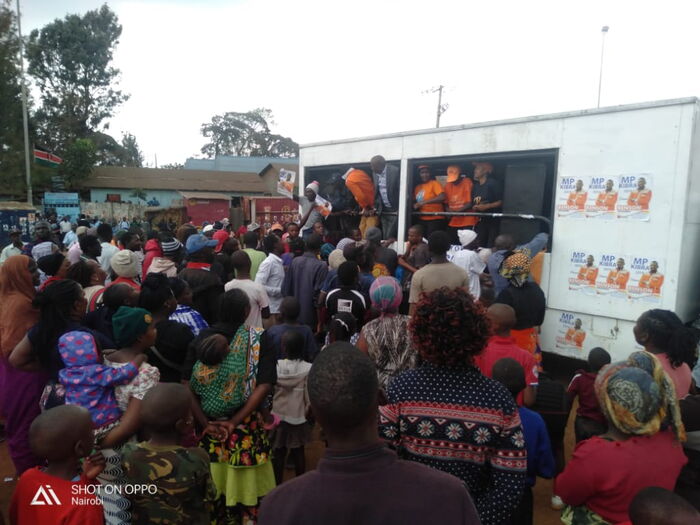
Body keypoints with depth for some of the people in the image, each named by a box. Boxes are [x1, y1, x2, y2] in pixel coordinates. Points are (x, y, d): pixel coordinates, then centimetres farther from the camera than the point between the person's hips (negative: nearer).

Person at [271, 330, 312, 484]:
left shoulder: (275, 367, -13)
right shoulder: (308, 369, -17)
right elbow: (310, 398, -13)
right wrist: (309, 414, 3)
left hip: (277, 416, 0)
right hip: (299, 418, 0)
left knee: (278, 453, 14)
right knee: (298, 453, 16)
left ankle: (277, 485, 24)